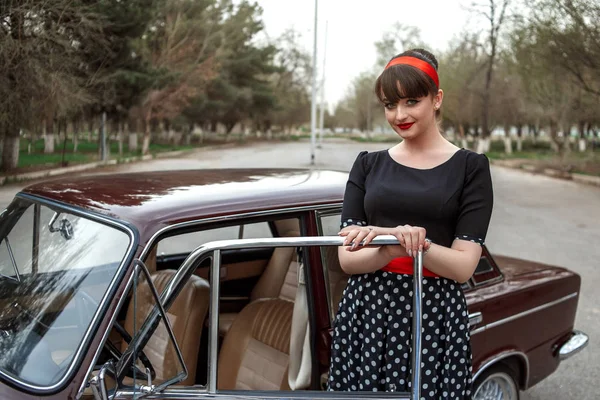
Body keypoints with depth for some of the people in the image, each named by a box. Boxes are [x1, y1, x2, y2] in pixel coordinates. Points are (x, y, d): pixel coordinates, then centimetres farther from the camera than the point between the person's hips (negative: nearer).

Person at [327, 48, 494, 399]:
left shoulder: (470, 167, 1)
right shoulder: (368, 165, 7)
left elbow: (464, 267, -8)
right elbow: (347, 259, 0)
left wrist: (393, 235, -21)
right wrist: (395, 248, -21)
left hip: (436, 317, -1)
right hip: (366, 312, 2)